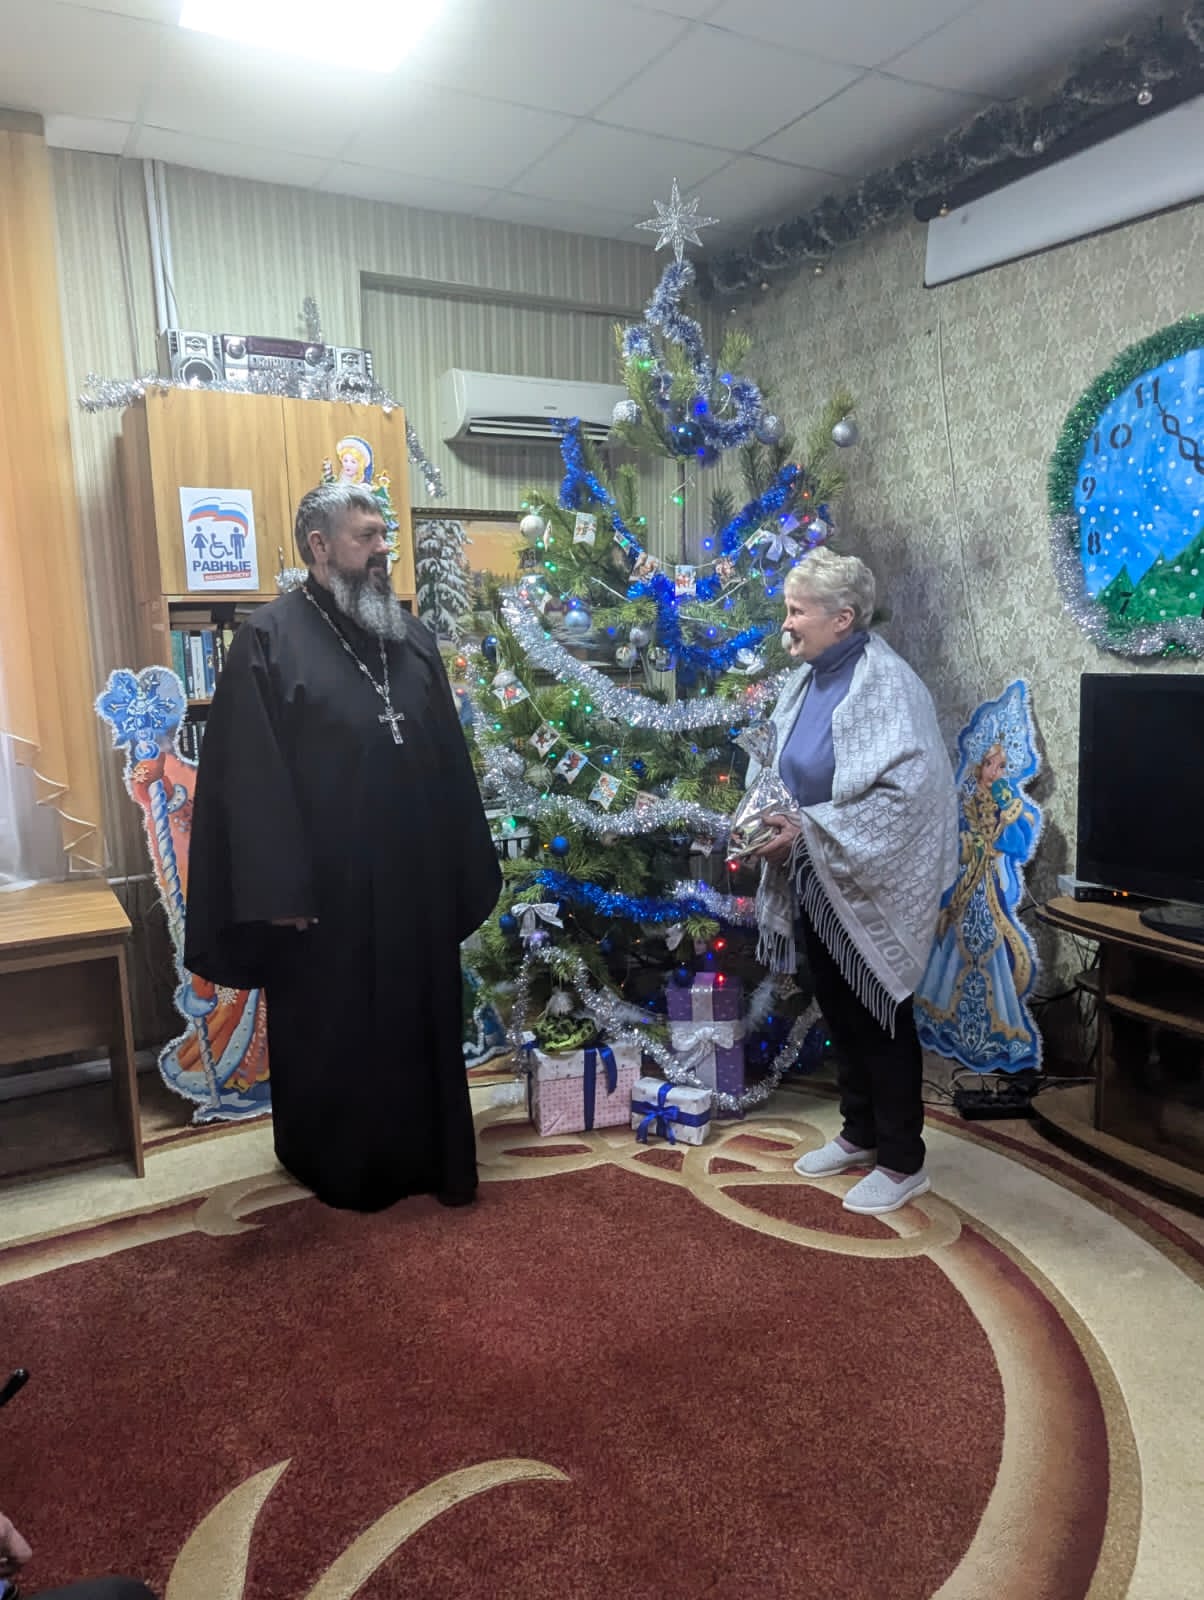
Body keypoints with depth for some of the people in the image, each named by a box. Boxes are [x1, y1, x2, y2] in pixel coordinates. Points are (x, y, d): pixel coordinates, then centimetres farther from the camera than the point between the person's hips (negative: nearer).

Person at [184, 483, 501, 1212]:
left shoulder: (411, 634, 9)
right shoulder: (270, 638, -8)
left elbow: (452, 759, 12)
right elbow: (251, 774, -12)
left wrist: (470, 863, 11)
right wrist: (277, 887, -17)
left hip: (416, 880, 5)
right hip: (327, 885, -5)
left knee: (421, 1023, 16)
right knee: (334, 1034, 11)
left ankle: (430, 1157, 33)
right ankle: (341, 1169, 30)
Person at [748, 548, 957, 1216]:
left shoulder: (885, 684, -19)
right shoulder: (806, 679, 5)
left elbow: (905, 793, -26)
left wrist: (810, 832, -25)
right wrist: (768, 819, -4)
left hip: (869, 887, -8)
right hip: (817, 880, 8)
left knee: (880, 1019, 5)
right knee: (839, 1012, 19)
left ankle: (902, 1162, 23)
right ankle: (860, 1133, 37)